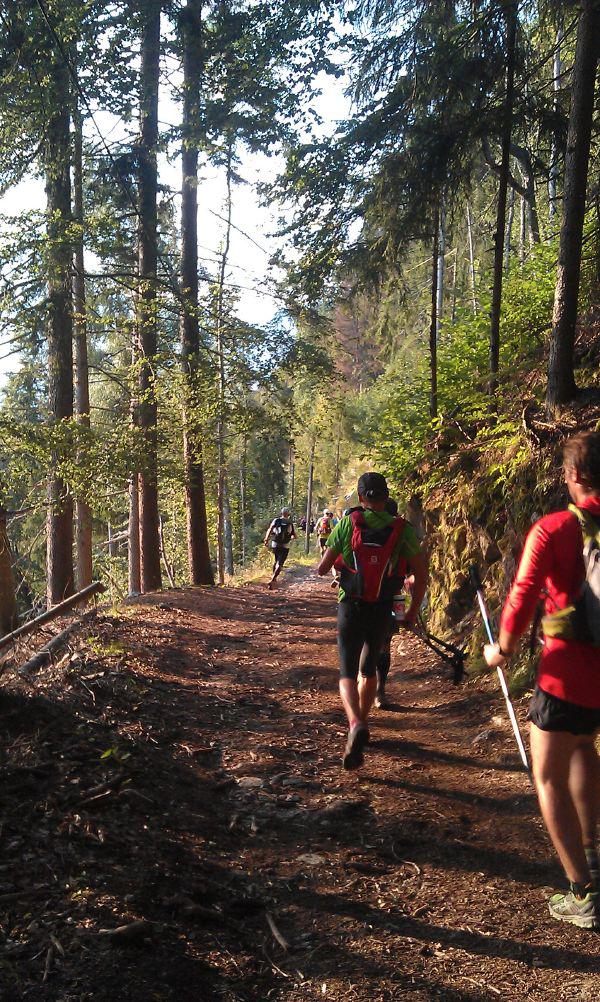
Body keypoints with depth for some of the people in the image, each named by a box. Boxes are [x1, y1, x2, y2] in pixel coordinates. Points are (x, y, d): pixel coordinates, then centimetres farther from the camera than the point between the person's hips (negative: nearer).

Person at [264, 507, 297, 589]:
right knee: (280, 564, -6)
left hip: (275, 545, 2)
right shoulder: (290, 523, 6)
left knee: (276, 561, 25)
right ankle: (272, 580, -23)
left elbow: (270, 529, -15)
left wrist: (266, 539, -12)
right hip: (285, 546, -2)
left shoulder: (276, 520, 3)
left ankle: (274, 578, 33)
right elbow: (295, 536, 10)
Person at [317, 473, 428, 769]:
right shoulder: (402, 530, -3)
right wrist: (413, 610, 11)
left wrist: (328, 564, 21)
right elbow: (421, 574, -2)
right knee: (369, 669, 24)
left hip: (350, 608, -2)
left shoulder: (348, 524, -7)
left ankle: (355, 725, -23)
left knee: (348, 674, 2)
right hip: (381, 611, 2)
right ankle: (361, 722, 34)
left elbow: (322, 569, -3)